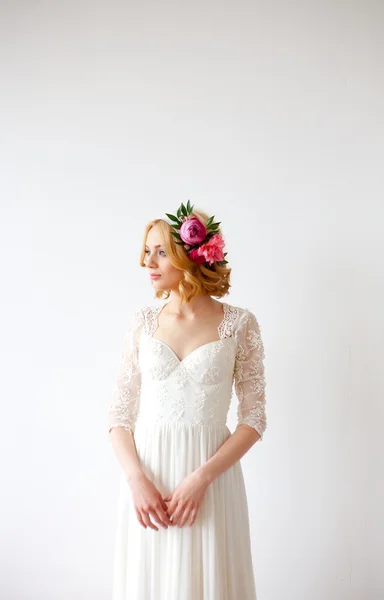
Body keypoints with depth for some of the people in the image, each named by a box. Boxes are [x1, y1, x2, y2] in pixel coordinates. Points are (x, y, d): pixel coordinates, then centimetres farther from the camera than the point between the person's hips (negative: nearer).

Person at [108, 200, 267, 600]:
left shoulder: (239, 323, -5)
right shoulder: (143, 321, 1)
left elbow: (254, 417, -4)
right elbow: (119, 412, 3)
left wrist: (201, 478, -14)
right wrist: (137, 479, -12)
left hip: (212, 474, -2)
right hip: (147, 474, 2)